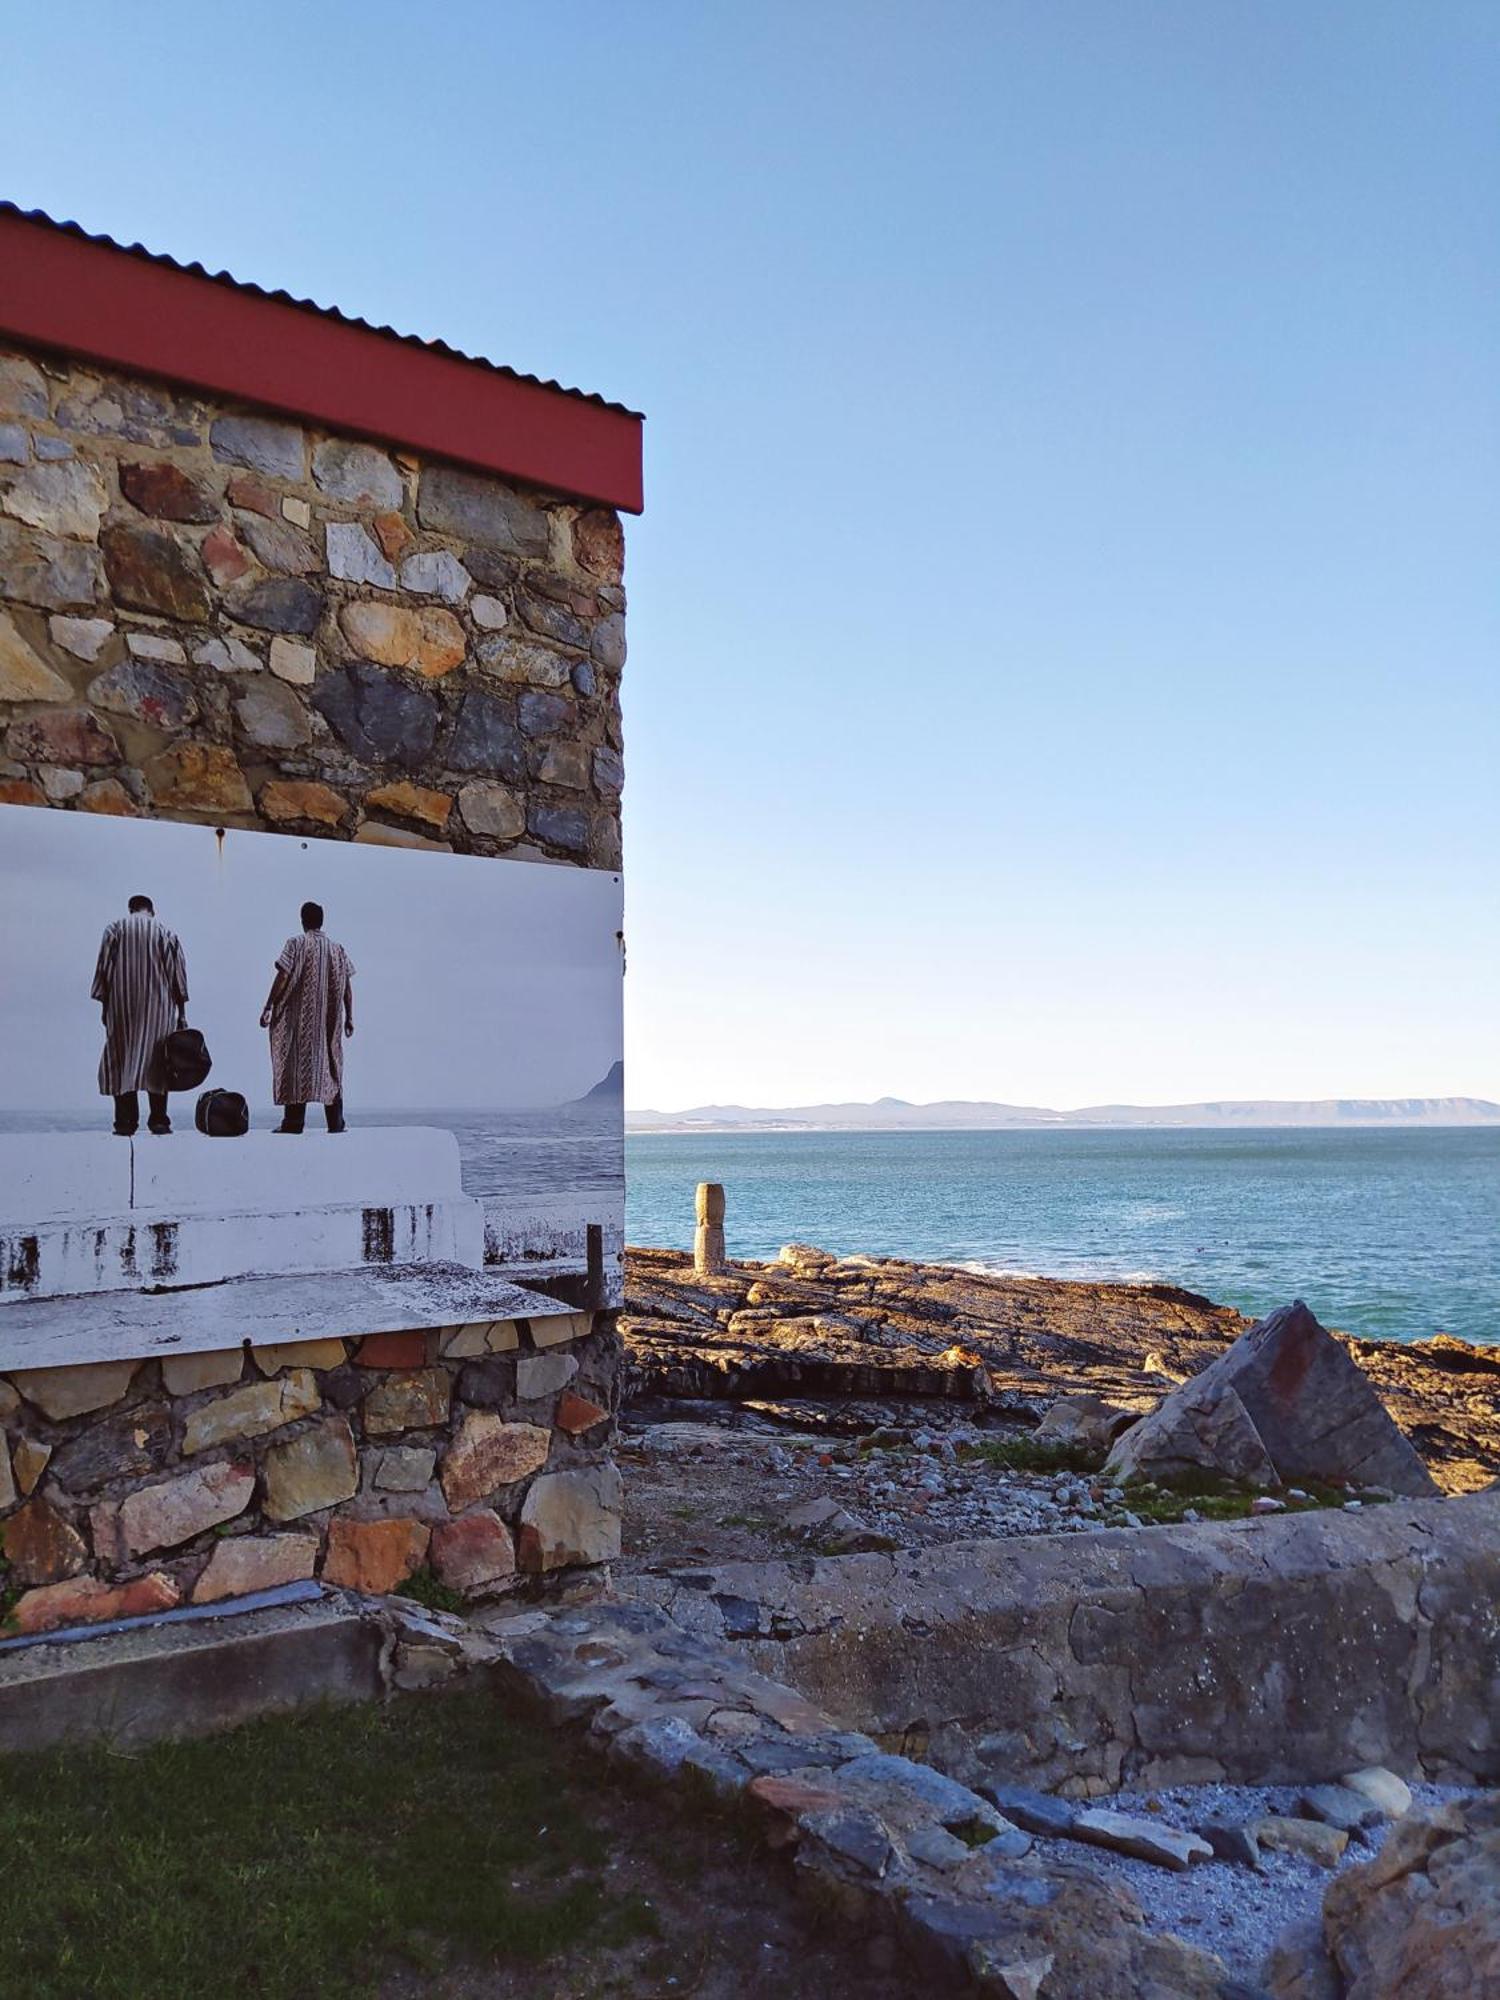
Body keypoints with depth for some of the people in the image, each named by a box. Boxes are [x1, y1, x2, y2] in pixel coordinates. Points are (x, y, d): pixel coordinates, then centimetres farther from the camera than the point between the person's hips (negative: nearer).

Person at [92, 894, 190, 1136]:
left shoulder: (115, 928, 5)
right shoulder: (166, 933, 7)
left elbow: (104, 967, 0)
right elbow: (178, 974, 4)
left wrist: (104, 1004, 5)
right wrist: (182, 1013, 7)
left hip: (122, 1008, 0)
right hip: (158, 1007, 1)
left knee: (122, 1060, 3)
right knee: (156, 1060, 5)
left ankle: (126, 1121, -3)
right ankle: (158, 1120, 1)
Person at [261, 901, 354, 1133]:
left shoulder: (296, 944, -4)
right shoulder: (337, 949, 7)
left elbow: (282, 978, -11)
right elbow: (347, 986, 6)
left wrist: (268, 1008, -6)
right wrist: (349, 1018, 12)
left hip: (301, 1017, -3)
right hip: (330, 1020, 4)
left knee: (298, 1061, -1)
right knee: (330, 1062, 9)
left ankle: (294, 1121, -4)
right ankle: (336, 1122, 7)